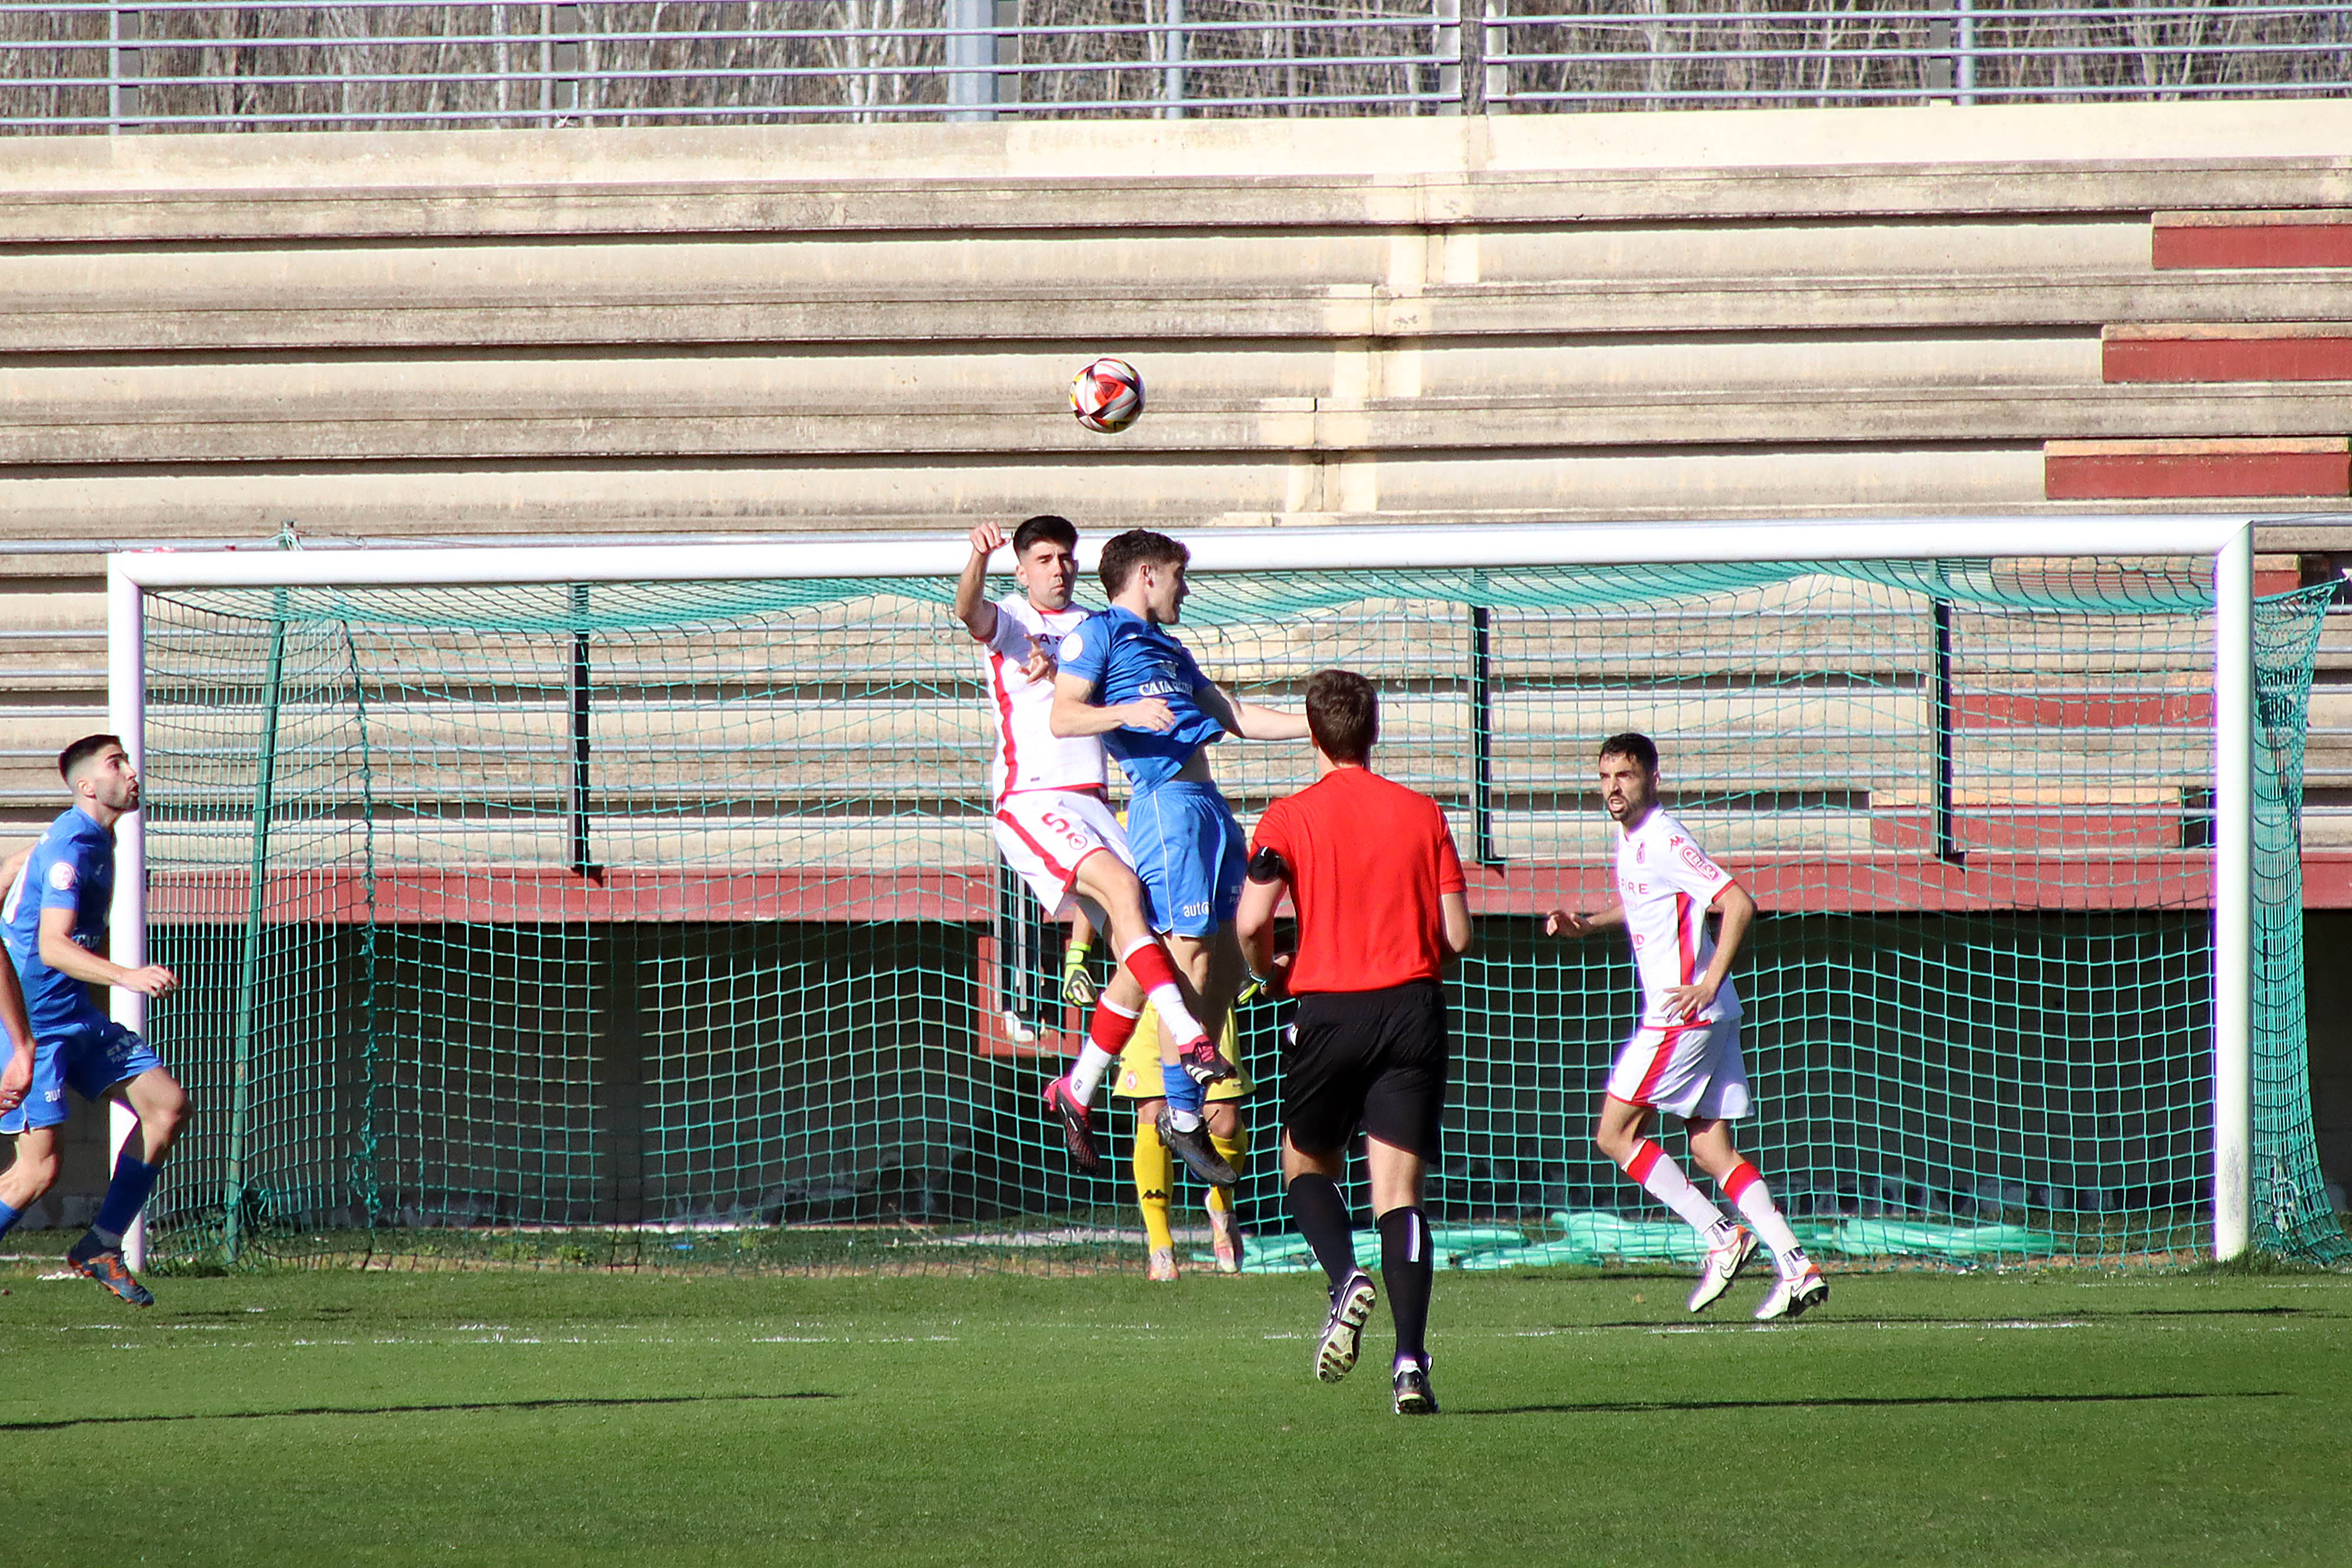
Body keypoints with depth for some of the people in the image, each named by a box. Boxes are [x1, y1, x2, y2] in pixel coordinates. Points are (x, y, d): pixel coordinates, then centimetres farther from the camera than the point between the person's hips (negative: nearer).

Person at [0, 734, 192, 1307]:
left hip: (73, 1015, 10)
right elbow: (52, 947, -29)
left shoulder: (97, 839, 12)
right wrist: (127, 977, -40)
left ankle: (100, 1247, 5)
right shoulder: (69, 847, -19)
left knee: (167, 1103, -1)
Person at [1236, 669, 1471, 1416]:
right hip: (1415, 1010, 2)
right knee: (1399, 1191, 1)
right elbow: (1457, 934, 2)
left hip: (1330, 1011, -2)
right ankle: (1410, 1360, -12)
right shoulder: (1422, 813, 5)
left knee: (1306, 1164, 19)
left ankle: (1346, 1277, -11)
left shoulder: (1290, 817, -2)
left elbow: (1252, 921, -11)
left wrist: (1267, 971, 11)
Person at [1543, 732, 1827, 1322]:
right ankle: (1796, 1267, 0)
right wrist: (1584, 924, 20)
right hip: (1708, 1023, 10)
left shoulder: (1664, 841, -15)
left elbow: (1738, 903, -22)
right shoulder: (1630, 840, 14)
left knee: (1615, 1135, -3)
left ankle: (1721, 1237, -5)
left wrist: (1709, 985, -26)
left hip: (1683, 1013, -10)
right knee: (1710, 1147, 7)